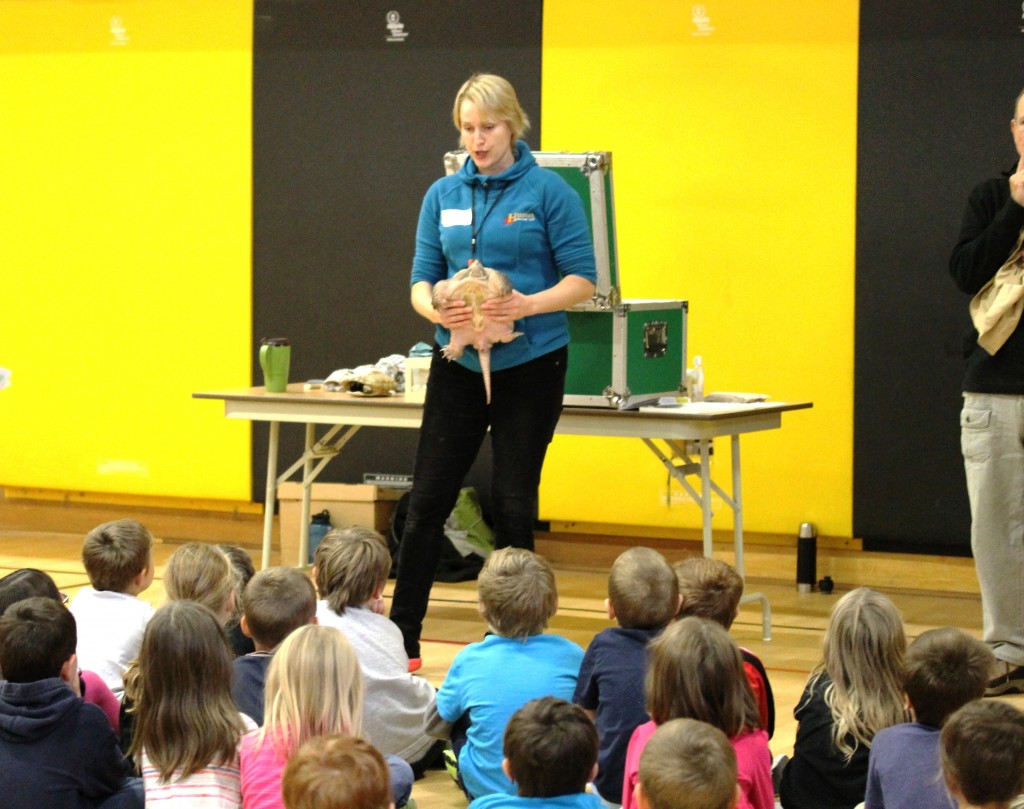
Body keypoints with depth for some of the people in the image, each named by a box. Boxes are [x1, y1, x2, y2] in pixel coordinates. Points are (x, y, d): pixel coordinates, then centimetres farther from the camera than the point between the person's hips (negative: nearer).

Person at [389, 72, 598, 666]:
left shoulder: (548, 192, -5)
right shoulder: (444, 195, 7)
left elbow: (582, 280, -7)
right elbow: (422, 278, 6)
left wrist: (526, 305, -24)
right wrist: (436, 309, -17)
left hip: (530, 365, -3)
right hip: (459, 365, 3)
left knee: (513, 502, 3)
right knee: (429, 498, 2)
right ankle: (401, 637, 9)